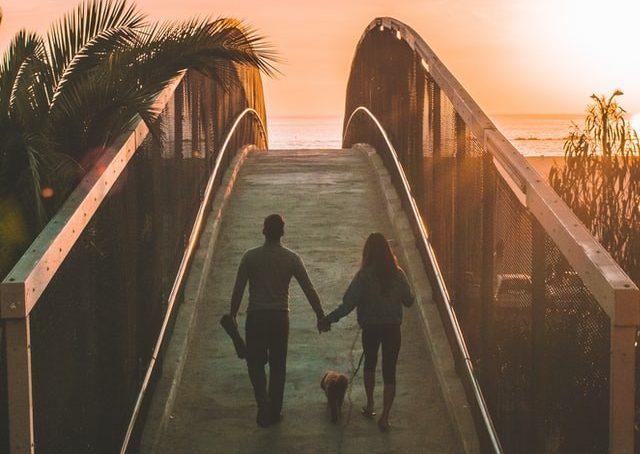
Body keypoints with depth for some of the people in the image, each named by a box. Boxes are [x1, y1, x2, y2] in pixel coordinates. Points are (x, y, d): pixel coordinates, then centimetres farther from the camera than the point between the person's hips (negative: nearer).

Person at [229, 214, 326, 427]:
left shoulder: (250, 257, -6)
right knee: (278, 366, 13)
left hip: (256, 317, -1)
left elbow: (238, 289, -3)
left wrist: (232, 316, 8)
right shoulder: (291, 258, -5)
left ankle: (263, 406, -8)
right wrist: (320, 315, 6)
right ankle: (274, 412, 20)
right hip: (280, 317, 1)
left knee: (255, 363, 11)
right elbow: (309, 289, -3)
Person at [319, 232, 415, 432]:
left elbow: (348, 304, -17)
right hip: (392, 328, 1)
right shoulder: (398, 274, -7)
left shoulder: (364, 276, -14)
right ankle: (384, 417, -1)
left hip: (370, 328, -1)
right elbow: (409, 301, 3)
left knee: (370, 363, 25)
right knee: (389, 372, 4)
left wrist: (328, 320, -10)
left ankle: (370, 406, 32)